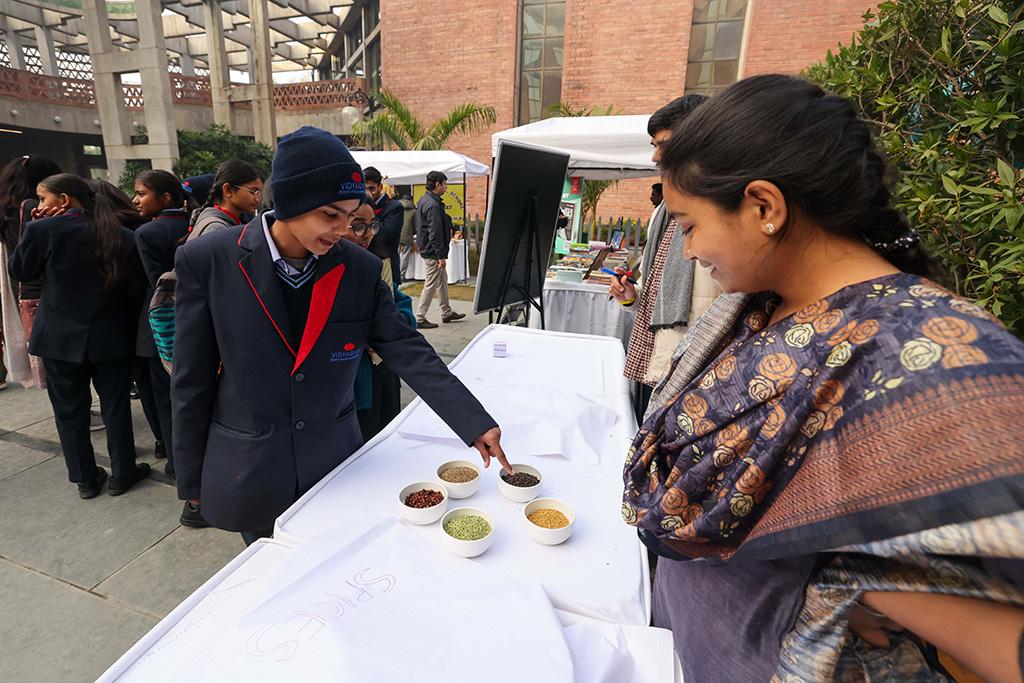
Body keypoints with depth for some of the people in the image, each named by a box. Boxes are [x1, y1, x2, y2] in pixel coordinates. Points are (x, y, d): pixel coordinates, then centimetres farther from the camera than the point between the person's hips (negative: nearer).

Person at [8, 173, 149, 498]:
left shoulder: (43, 230, -11)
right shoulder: (122, 236, -5)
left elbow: (19, 271, 5)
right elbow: (137, 288, -1)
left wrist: (35, 228, 5)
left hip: (60, 337, -1)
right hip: (112, 335, 1)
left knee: (70, 409, 13)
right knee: (116, 405, 11)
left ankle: (85, 478, 22)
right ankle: (122, 473, 20)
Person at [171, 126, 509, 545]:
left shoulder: (361, 269, -9)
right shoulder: (208, 262, -14)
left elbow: (409, 353, -10)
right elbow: (191, 381, -6)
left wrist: (476, 425, -16)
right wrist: (191, 479, 1)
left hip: (335, 466, 2)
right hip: (250, 477, -1)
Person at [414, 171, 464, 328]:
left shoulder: (424, 200, 12)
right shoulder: (433, 205, -21)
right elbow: (435, 234, -25)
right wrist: (440, 256, -22)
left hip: (427, 248, 11)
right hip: (433, 252, -11)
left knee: (443, 280, 19)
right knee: (431, 285, -3)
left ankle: (446, 313, 30)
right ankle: (419, 318, 5)